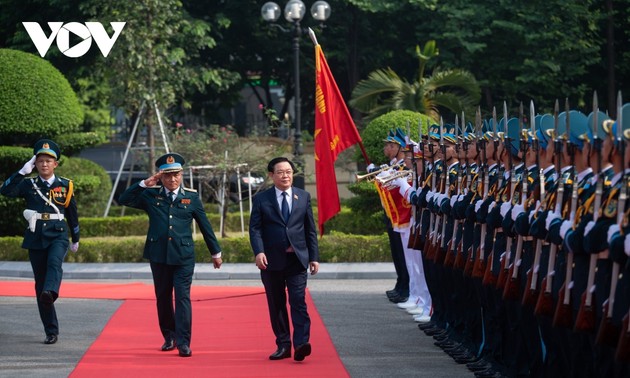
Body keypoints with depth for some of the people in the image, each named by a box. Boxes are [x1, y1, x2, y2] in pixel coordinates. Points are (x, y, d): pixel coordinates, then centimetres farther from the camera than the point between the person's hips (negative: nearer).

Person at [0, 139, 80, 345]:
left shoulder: (65, 185, 6)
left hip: (58, 235, -1)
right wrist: (23, 171, -13)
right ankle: (51, 332, 7)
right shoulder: (28, 184, 5)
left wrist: (76, 239, 21)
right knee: (40, 284, 1)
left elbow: (72, 214, 16)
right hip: (35, 237, 1)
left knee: (54, 262, -35)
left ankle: (50, 293, -62)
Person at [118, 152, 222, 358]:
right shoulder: (151, 195, 4)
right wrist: (144, 184, -11)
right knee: (163, 298, 11)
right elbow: (124, 200, -2)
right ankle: (169, 336, 27)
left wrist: (215, 252, 14)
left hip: (183, 256, -2)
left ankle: (183, 342, -11)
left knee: (183, 297, -9)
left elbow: (205, 225, 9)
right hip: (159, 255, 2)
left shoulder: (191, 197, 3)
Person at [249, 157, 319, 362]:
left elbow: (310, 229, 11)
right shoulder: (261, 199, 4)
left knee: (298, 301, -12)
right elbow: (255, 228, -1)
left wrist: (314, 256, 6)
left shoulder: (303, 197, 10)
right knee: (276, 305, 5)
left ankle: (301, 344, -20)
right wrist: (259, 251, -17)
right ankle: (283, 345, 12)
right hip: (272, 260, 0)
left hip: (297, 259, 0)